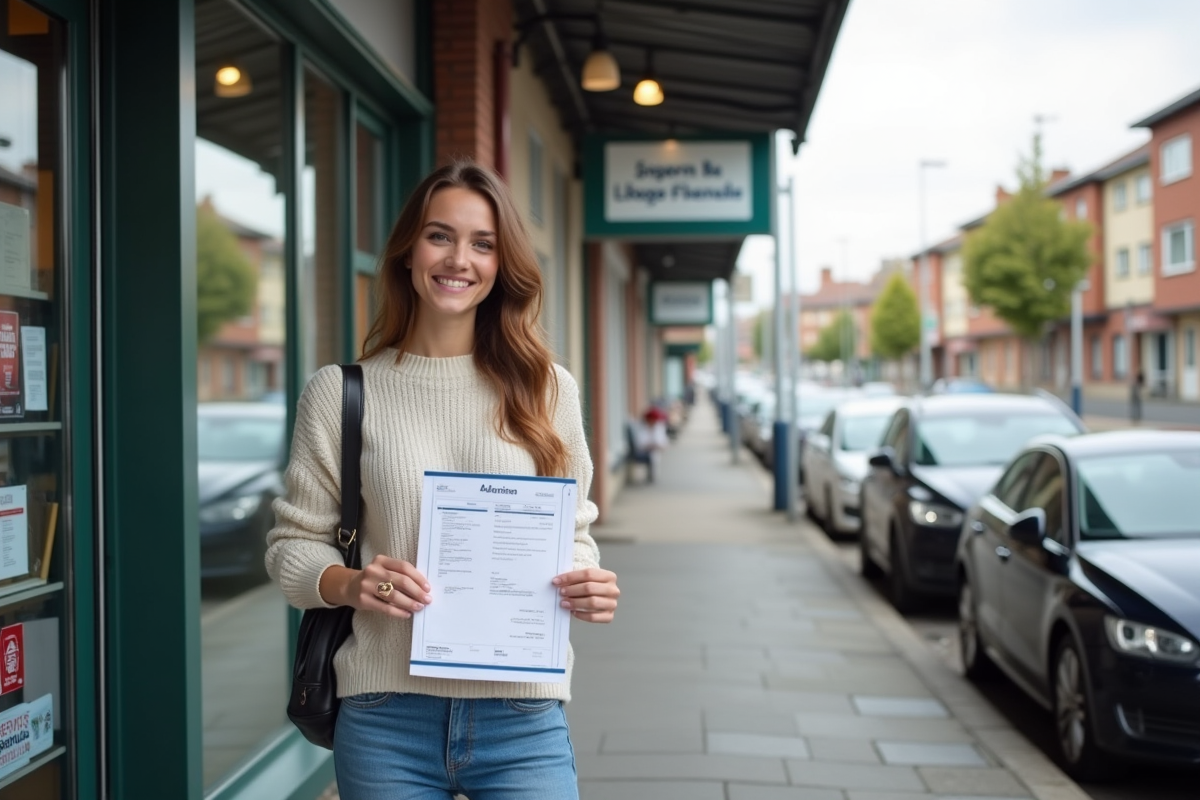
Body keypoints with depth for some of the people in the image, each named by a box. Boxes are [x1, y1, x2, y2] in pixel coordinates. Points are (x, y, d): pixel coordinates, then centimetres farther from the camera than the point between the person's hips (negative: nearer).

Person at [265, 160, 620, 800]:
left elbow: (572, 534, 12)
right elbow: (294, 543, 5)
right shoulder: (342, 393, 2)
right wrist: (349, 583, -15)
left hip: (522, 719, 1)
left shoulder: (547, 389, 5)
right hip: (386, 721, 0)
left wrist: (587, 585, -9)